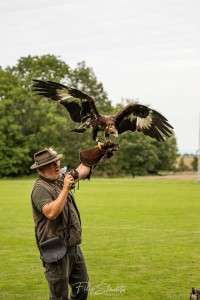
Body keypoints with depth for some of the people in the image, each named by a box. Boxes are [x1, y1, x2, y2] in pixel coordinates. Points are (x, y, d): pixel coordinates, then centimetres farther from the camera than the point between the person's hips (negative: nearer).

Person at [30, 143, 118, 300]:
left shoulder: (61, 178, 9)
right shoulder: (40, 188, -16)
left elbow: (84, 168, 21)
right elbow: (51, 213, -30)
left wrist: (102, 154, 20)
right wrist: (65, 189, -26)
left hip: (73, 246, 9)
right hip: (56, 250, -8)